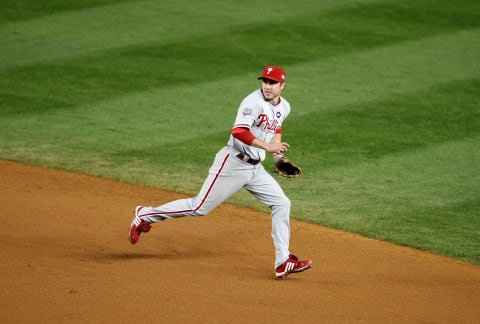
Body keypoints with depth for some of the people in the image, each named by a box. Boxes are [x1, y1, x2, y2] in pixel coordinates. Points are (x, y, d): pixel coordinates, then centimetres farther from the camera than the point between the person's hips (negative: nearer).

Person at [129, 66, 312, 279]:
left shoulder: (284, 107, 9)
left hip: (255, 168, 8)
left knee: (281, 204, -1)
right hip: (233, 163, -8)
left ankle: (283, 263, 1)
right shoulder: (253, 102, -17)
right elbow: (239, 132, -30)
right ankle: (146, 215, 11)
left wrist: (277, 152, 15)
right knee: (200, 207, -5)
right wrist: (267, 146, -32)